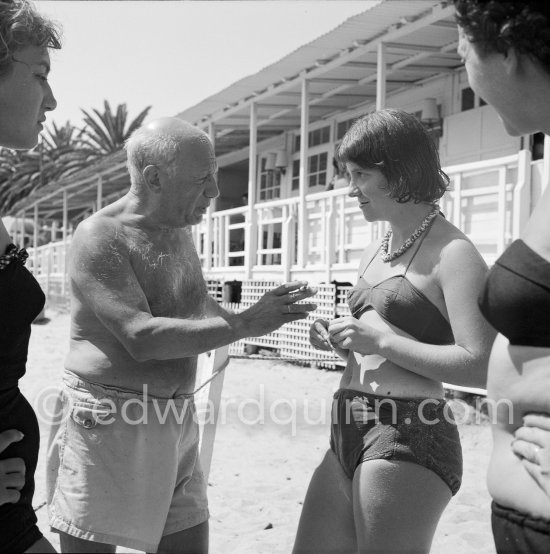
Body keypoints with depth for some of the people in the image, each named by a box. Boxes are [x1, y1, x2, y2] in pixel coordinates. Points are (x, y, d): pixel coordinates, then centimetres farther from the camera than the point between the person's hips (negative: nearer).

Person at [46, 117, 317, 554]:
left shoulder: (180, 232, 12)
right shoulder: (100, 236, -14)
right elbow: (141, 338, -24)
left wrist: (269, 312, 7)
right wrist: (245, 325, -22)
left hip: (176, 424, 7)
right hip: (109, 420, -7)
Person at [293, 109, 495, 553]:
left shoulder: (453, 253, -10)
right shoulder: (375, 253, 16)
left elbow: (480, 366, -19)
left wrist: (380, 340, -17)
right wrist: (341, 340, 6)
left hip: (410, 438, -8)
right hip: (350, 434, 9)